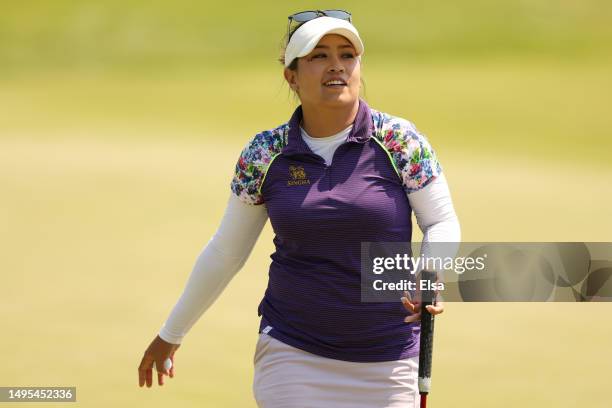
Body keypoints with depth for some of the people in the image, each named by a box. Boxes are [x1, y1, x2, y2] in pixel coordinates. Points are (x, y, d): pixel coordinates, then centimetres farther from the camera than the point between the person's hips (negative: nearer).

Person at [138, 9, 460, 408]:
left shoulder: (400, 141, -6)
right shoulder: (264, 154, -1)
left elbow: (442, 222, 1)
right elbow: (225, 252, 9)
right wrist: (171, 334, 14)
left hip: (387, 358, 0)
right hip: (292, 355, 0)